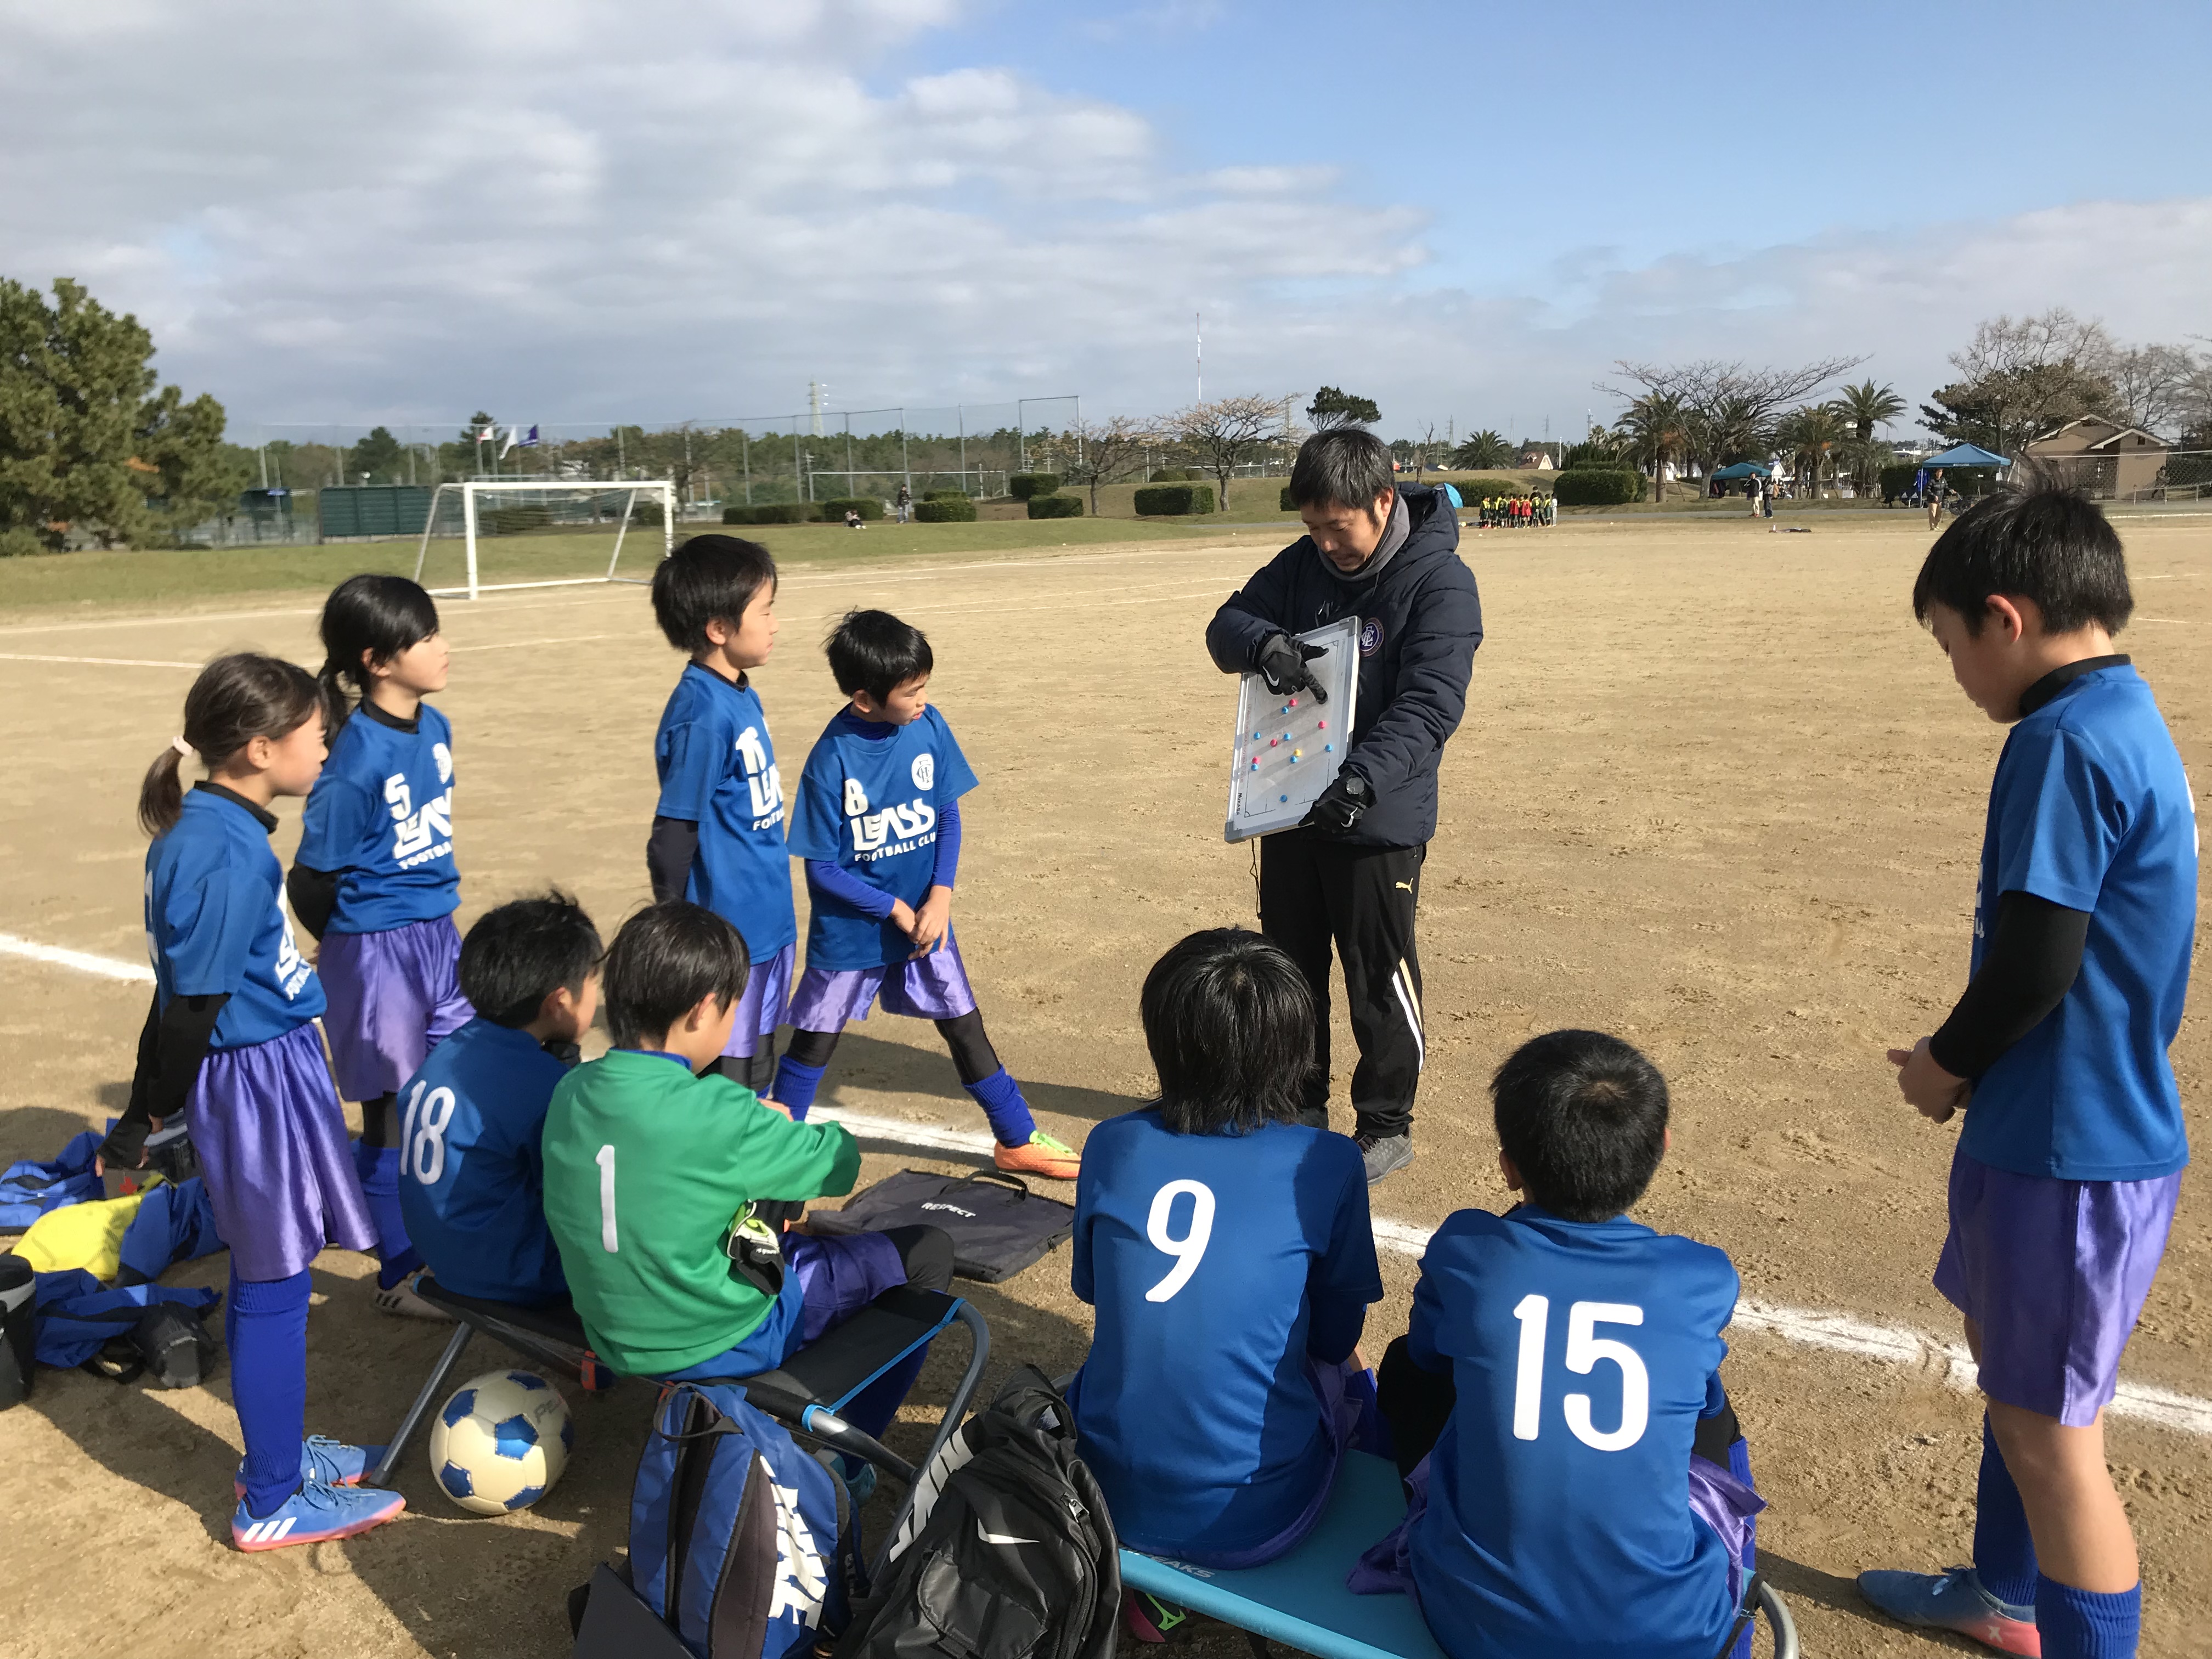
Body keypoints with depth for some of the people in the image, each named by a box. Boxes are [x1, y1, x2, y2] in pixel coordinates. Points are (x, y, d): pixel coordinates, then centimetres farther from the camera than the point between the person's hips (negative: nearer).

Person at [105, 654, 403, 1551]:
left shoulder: (209, 831, 6)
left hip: (273, 1069, 9)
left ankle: (278, 1448, 38)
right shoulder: (224, 854, -24)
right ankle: (273, 1502, 19)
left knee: (266, 1276, 21)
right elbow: (189, 1002, -20)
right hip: (254, 1080, -9)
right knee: (273, 1285, 4)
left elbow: (187, 986, 13)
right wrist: (145, 1120, -11)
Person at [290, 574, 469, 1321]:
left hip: (439, 936, 7)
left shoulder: (434, 728, 2)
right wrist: (363, 951, 0)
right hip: (376, 948, -7)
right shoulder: (357, 758, -21)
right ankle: (397, 1277, 25)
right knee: (392, 1116, 7)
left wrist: (435, 934, 18)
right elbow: (311, 881, -15)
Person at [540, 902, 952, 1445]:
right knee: (927, 1251, 5)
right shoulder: (716, 1113, -28)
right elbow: (836, 1166, -11)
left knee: (798, 1238, 31)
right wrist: (829, 1134, 10)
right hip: (714, 1345, -7)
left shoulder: (571, 1092, -8)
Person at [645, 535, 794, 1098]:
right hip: (727, 932, -9)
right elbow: (673, 834, -19)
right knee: (726, 1075, 5)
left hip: (769, 922, 9)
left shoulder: (742, 695, 6)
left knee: (756, 1070, 21)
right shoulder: (701, 714, -22)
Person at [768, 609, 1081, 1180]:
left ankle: (1017, 1140, 24)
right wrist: (895, 909, -15)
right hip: (850, 927, -3)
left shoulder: (928, 727, -10)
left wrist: (940, 897, -11)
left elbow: (948, 813, 0)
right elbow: (822, 868, -15)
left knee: (965, 1025, 11)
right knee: (814, 1041, 10)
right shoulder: (831, 761, -21)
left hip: (924, 916, 3)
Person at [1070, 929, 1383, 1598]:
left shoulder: (1112, 1145, -6)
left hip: (1108, 1500, 3)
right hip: (1252, 1521, -2)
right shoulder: (1326, 1164, -13)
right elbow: (1335, 1339, 1)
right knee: (1349, 1374, 26)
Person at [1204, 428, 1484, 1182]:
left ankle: (1387, 1126, 24)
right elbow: (1227, 625, 4)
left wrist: (1362, 780, -38)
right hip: (1290, 807, 6)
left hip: (1381, 818, -6)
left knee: (1379, 980, 5)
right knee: (1290, 967, 17)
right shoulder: (1306, 563, 2)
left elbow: (1429, 707, -23)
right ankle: (1300, 1106, 35)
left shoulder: (1440, 582, -15)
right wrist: (1264, 641, -20)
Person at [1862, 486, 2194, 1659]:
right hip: (2098, 1123, 11)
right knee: (2009, 1363, 26)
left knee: (2049, 1434, 1)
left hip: (2069, 1152, -11)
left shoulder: (2065, 743, -22)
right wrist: (1969, 1060, 8)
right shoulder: (2131, 723, 9)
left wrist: (1947, 1064, -6)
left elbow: (2037, 959, -24)